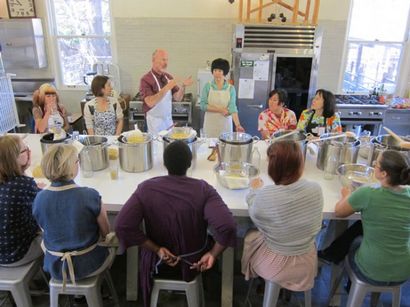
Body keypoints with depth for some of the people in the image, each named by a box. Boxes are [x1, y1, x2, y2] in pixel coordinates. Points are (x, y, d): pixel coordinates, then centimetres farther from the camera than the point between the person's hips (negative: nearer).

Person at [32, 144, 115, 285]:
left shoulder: (39, 198, -14)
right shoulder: (90, 196, -26)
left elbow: (46, 231, 4)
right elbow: (106, 233, -11)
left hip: (54, 267, 4)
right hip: (88, 265, -3)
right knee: (110, 248, 29)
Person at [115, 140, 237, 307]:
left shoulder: (146, 188, -20)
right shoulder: (203, 189, -24)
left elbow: (122, 226, -27)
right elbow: (227, 226, -35)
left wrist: (157, 249, -18)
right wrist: (213, 254, -17)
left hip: (158, 262, 1)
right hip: (195, 262, 0)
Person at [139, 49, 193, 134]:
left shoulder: (168, 77, 5)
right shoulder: (146, 79, -14)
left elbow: (178, 98, 2)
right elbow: (150, 103, -25)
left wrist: (183, 86, -16)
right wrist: (166, 88, -30)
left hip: (169, 120, 6)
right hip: (155, 121, -6)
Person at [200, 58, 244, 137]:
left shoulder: (231, 88, -3)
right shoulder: (207, 86, -3)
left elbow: (232, 108, -12)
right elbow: (203, 105, -8)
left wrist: (237, 124, -25)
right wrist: (220, 110, -15)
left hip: (225, 124, 0)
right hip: (210, 123, 0)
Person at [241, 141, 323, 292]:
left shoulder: (265, 195, -31)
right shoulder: (316, 189, -19)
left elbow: (255, 214, -7)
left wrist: (255, 190, 11)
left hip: (274, 267, -3)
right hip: (307, 264, 4)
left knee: (250, 237, 26)